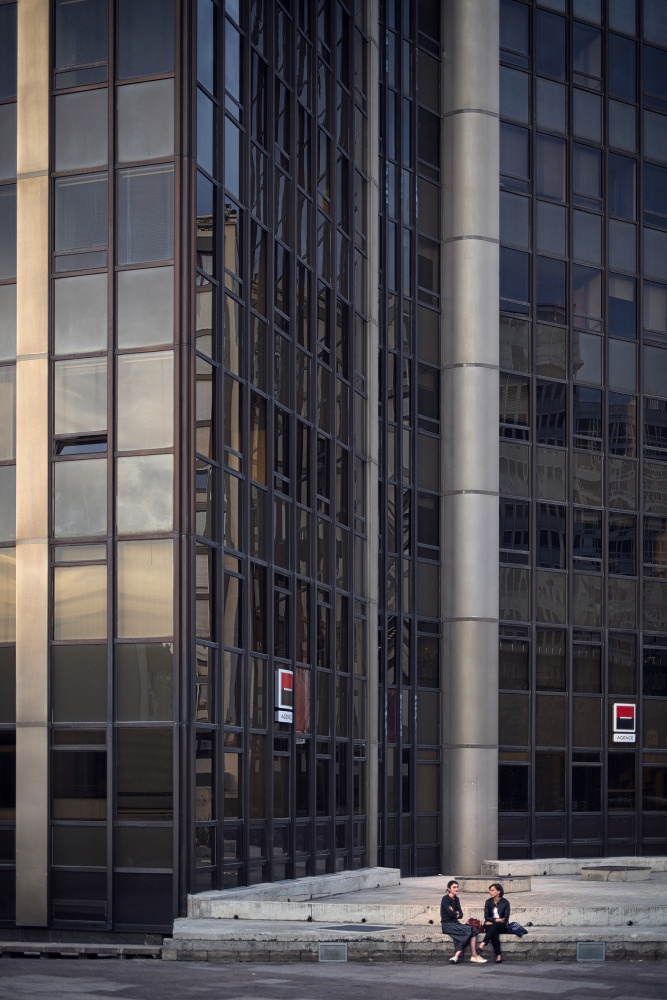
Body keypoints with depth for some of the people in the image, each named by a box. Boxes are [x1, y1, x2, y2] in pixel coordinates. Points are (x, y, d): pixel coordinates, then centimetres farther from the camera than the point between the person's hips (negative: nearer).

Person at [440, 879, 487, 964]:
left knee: (473, 930, -17)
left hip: (455, 924, 7)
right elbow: (451, 914, -16)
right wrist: (457, 913, 3)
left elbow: (461, 915, 8)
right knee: (469, 930, -23)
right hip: (447, 924, -7)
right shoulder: (445, 899, -7)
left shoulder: (456, 899, 16)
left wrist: (455, 913, -11)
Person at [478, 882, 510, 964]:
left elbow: (506, 918, -6)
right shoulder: (488, 902, 7)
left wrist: (492, 921, -13)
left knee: (493, 926, -38)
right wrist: (496, 920, -17)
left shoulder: (505, 902, -1)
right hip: (490, 926, 1)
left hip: (502, 926, -1)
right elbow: (486, 917, 1)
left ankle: (483, 944, -46)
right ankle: (499, 955, -42)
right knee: (494, 932, -36)